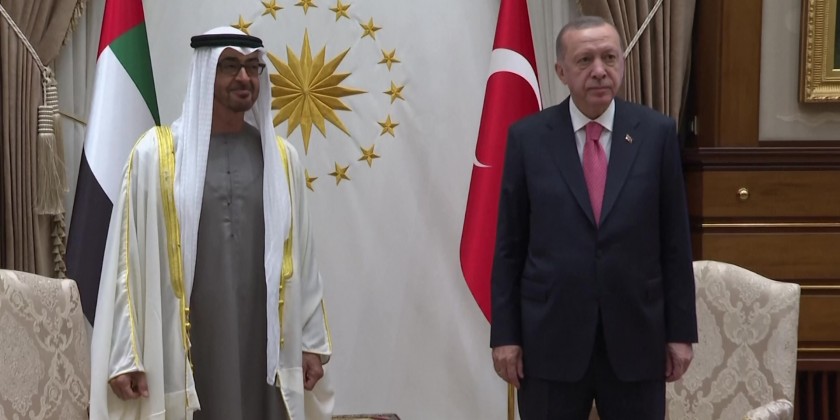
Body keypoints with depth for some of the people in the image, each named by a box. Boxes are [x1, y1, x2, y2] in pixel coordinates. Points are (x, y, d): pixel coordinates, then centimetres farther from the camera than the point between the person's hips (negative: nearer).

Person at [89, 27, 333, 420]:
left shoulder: (280, 157, 6)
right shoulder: (155, 153, -4)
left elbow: (300, 257, 8)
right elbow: (129, 259, -4)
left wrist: (312, 339, 8)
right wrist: (124, 354, -7)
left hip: (265, 341, 3)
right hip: (184, 345, -2)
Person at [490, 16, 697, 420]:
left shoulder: (657, 133, 0)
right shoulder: (527, 137, -2)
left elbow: (675, 241, 2)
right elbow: (509, 245, 1)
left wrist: (681, 331, 1)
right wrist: (504, 334, -3)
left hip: (636, 334, 1)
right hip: (550, 336, 0)